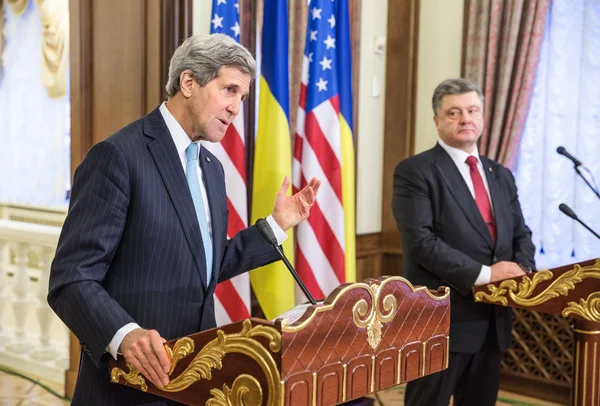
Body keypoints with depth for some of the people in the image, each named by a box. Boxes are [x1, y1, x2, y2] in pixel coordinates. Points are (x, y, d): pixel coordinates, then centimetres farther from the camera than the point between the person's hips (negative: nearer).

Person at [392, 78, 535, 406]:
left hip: (492, 320, 7)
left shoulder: (500, 175, 15)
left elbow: (521, 234, 16)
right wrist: (484, 273, -21)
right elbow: (421, 241, -18)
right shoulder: (415, 171, -8)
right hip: (441, 319, -6)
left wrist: (521, 269, -6)